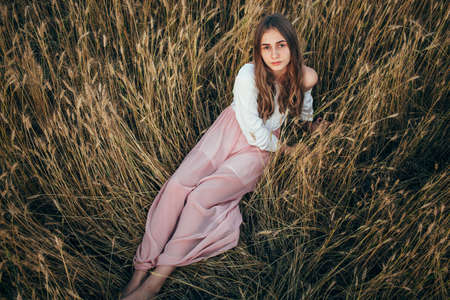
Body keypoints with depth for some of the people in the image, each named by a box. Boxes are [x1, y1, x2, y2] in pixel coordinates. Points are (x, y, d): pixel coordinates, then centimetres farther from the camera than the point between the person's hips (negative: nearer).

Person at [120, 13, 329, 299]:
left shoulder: (305, 77, -11)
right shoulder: (248, 75, -20)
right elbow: (254, 132, -17)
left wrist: (310, 124, 25)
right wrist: (285, 148, -4)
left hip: (257, 152, 0)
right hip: (228, 132, 0)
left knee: (202, 196, -24)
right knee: (178, 185, -23)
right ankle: (141, 268, -15)